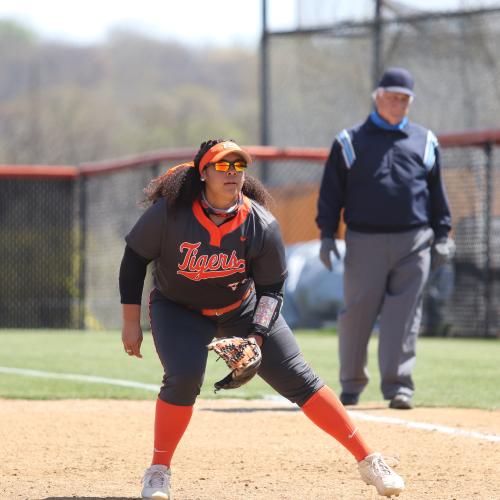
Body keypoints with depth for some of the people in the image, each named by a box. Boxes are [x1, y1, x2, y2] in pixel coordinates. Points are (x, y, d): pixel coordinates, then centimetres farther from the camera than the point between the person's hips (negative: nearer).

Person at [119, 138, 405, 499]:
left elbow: (271, 289, -10)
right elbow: (135, 259, -11)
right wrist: (131, 322, -11)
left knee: (298, 378, -6)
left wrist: (256, 337, -23)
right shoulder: (169, 213, -25)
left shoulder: (262, 226, -21)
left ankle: (368, 461, -1)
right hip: (179, 309, -1)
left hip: (243, 308, 1)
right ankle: (158, 471, -6)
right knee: (183, 378, -27)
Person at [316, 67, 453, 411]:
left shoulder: (424, 142, 13)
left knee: (404, 315, -4)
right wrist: (327, 234, -1)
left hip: (413, 241, 1)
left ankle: (398, 386, -2)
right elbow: (331, 190, 6)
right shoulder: (351, 141, 6)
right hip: (364, 241, -1)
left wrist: (442, 235, 10)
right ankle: (352, 383, 15)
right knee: (357, 312, 1)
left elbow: (437, 192, 17)